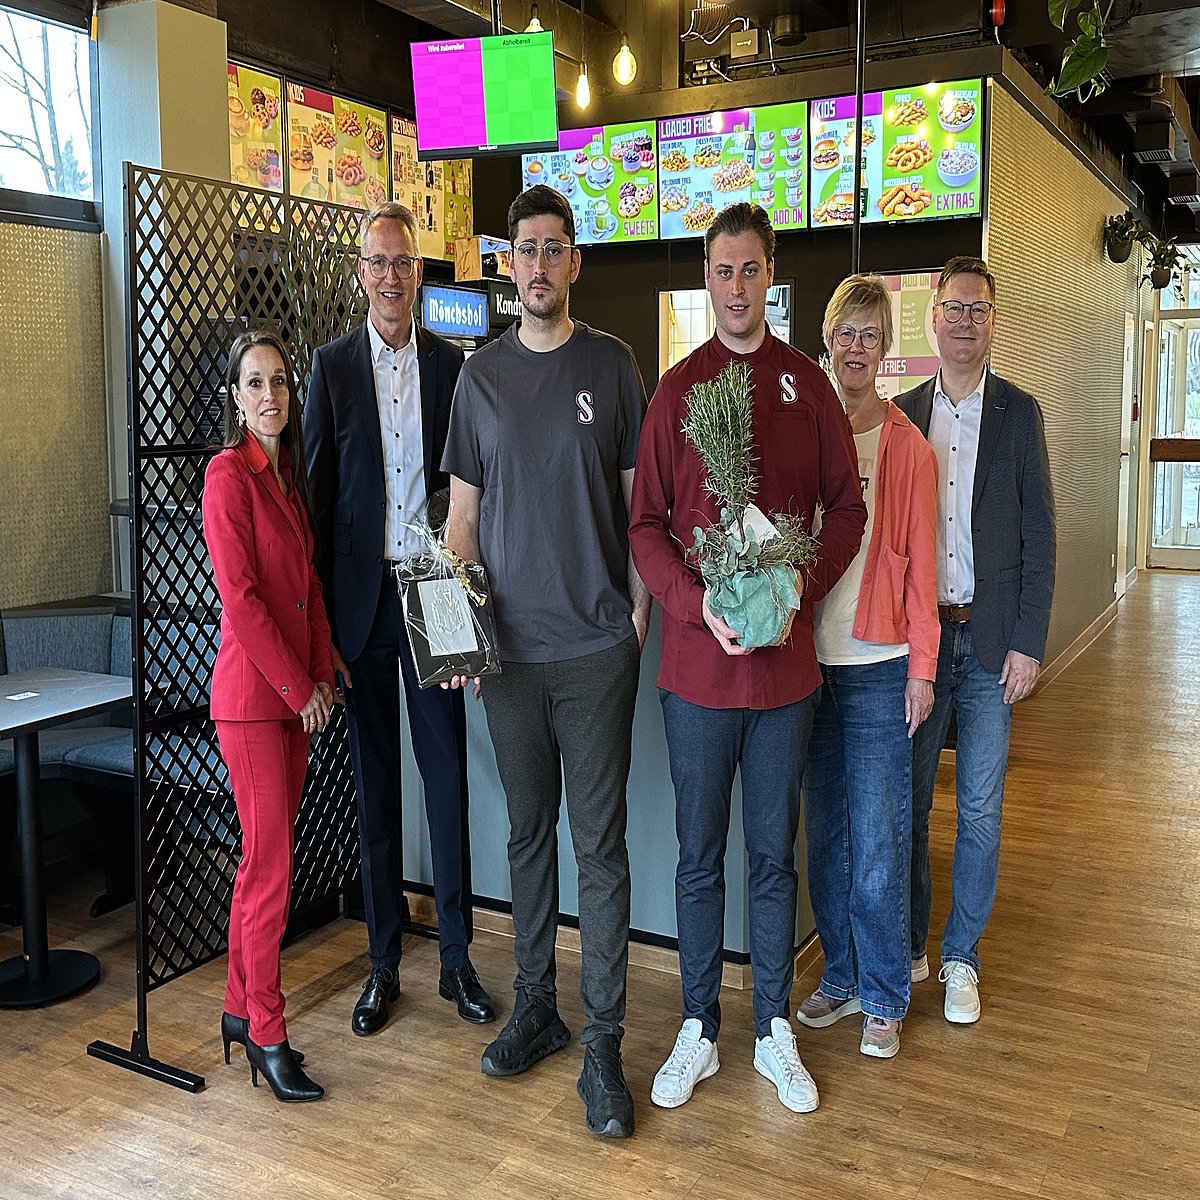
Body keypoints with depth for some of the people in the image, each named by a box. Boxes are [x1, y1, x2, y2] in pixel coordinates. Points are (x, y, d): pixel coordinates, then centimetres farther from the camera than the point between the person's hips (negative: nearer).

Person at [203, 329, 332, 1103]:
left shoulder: (289, 474, 14)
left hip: (295, 692, 8)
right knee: (271, 865, -3)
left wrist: (322, 675, 5)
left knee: (267, 856, 13)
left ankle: (241, 1007, 25)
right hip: (252, 691, -8)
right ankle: (266, 1032, 9)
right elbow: (240, 596, -16)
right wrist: (299, 687, -13)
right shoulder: (229, 474, -11)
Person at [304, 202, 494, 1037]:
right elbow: (317, 490, 2)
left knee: (448, 774, 3)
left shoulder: (451, 365, 6)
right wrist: (318, 614, -3)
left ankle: (458, 957, 17)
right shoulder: (333, 365, 4)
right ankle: (384, 962, 21)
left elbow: (467, 484, 7)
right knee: (375, 781, 8)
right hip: (361, 593, 0)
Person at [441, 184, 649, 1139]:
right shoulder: (480, 376, 9)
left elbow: (638, 496, 5)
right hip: (509, 644, 3)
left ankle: (603, 1042, 9)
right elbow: (463, 510, 10)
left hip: (597, 641, -2)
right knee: (529, 830, 13)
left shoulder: (612, 364, 3)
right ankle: (535, 1007, 28)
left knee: (600, 839, 0)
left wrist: (642, 603, -3)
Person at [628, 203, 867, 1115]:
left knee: (775, 856, 12)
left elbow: (846, 506, 5)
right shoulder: (676, 389, 3)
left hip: (786, 659, 1)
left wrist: (804, 585, -12)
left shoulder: (807, 383, 5)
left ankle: (775, 1031, 27)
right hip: (697, 661, 0)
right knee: (700, 857, 10)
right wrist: (697, 601, -15)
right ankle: (699, 1030, 26)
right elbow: (646, 524, 1)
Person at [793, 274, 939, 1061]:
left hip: (879, 665, -3)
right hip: (811, 661, 3)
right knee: (826, 832, 12)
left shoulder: (907, 446, -2)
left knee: (878, 843, 2)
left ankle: (885, 1000, 18)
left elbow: (920, 563, -2)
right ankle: (842, 979, 28)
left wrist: (922, 667, -5)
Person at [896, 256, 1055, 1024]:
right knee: (907, 801, 8)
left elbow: (1039, 535, 0)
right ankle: (908, 945, 25)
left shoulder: (1018, 412, 2)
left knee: (980, 810, 6)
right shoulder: (902, 413, 5)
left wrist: (1028, 643, -6)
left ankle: (962, 959, 21)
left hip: (991, 637, -1)